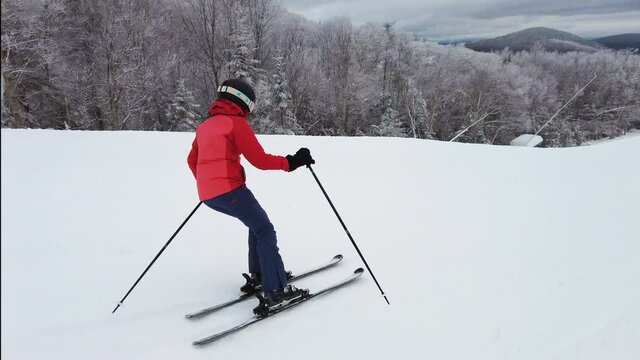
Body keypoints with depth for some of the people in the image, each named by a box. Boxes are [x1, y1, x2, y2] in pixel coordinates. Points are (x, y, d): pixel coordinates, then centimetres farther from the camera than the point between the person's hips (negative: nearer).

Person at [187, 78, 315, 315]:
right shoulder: (236, 123, -4)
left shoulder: (205, 126, 21)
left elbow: (192, 160, 29)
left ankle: (257, 277, 21)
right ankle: (275, 292, -10)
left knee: (257, 223, 21)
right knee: (265, 232, -3)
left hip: (208, 195, 8)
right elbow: (259, 160, -10)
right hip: (229, 189, -8)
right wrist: (290, 162, -4)